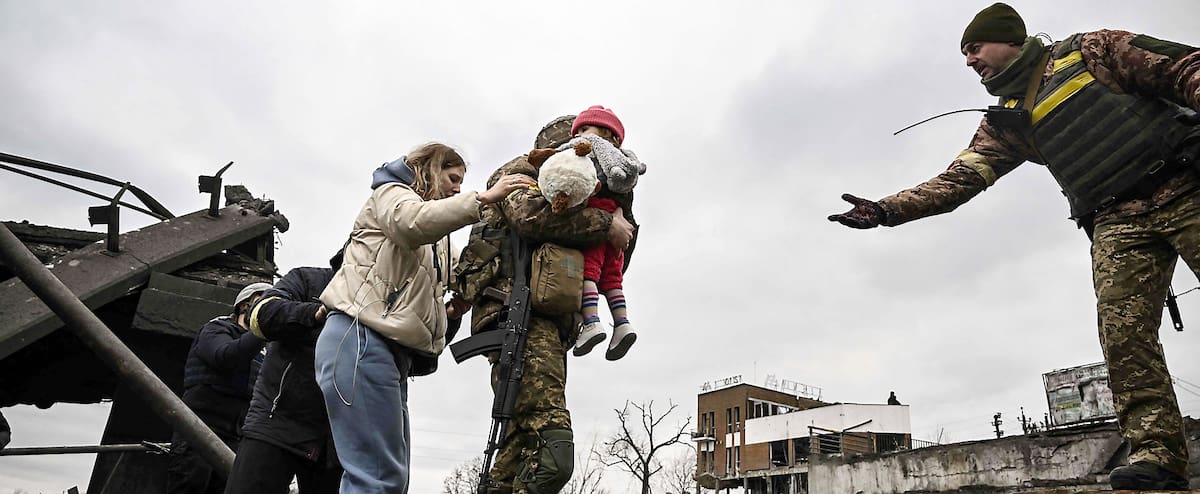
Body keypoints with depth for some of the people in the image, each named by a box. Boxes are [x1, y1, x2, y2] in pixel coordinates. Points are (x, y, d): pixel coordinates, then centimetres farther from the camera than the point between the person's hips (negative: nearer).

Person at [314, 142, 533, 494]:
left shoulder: (436, 241, 33)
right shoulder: (390, 193, 7)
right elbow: (413, 221, -17)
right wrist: (484, 198, -21)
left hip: (393, 350, 9)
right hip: (361, 339, -9)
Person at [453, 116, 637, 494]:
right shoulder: (524, 172, 12)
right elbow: (531, 213, -15)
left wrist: (623, 215, 16)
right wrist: (606, 224, -9)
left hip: (550, 323, 10)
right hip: (517, 311, -9)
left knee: (524, 447, 7)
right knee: (552, 451, -22)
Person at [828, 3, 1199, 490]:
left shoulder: (1089, 50, 5)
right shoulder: (1004, 122, 12)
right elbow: (956, 181, 4)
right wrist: (885, 209, -8)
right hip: (1116, 221, 3)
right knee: (1123, 332, -12)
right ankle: (1157, 453, -10)